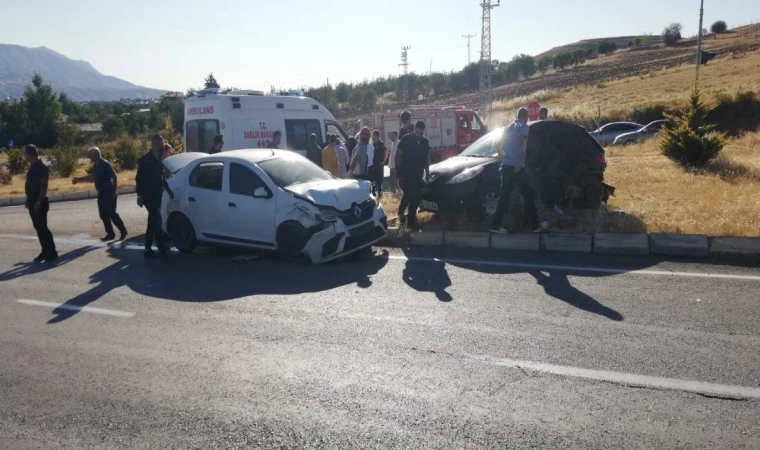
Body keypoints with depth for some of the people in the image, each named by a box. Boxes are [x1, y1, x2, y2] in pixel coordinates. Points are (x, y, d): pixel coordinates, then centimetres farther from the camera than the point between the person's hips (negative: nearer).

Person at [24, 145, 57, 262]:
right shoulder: (33, 167, 13)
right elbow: (31, 185, 18)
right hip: (33, 202, 9)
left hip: (39, 202, -9)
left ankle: (52, 253, -4)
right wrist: (28, 200, 17)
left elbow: (44, 186, -19)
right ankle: (45, 252, 17)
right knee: (38, 227, 11)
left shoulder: (42, 167, -14)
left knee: (42, 227, -8)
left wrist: (39, 202, -23)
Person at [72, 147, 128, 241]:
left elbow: (114, 176, -19)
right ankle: (110, 234, 15)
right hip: (101, 193, 9)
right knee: (104, 215, 9)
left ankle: (123, 232, 2)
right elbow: (92, 178, 27)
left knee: (112, 213, -8)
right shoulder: (95, 166, 12)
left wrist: (114, 192, -21)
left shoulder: (105, 164, -14)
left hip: (108, 193, -9)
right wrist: (79, 179, 24)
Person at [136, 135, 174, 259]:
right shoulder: (145, 159, -9)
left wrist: (168, 189, 19)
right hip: (148, 194, -8)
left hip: (157, 194, 8)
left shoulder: (159, 158, 12)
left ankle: (148, 249, 16)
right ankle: (161, 246, -9)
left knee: (153, 221, 10)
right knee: (156, 220, -13)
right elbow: (139, 178, -11)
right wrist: (140, 195, -16)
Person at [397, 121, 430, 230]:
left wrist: (427, 172, 14)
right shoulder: (406, 139, -8)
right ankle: (401, 211, 13)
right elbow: (397, 155, -6)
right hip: (406, 174, -5)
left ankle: (411, 222, 20)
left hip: (418, 175, 5)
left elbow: (427, 157, 16)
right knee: (408, 195, -13)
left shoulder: (425, 141, 7)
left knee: (416, 197, 7)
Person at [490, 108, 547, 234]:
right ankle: (535, 225, 9)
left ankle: (496, 225, 3)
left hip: (506, 166, 6)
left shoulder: (508, 127, 17)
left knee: (504, 196, 7)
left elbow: (499, 146, 16)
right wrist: (519, 163, -20)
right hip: (517, 167, -6)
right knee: (528, 195, 4)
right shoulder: (524, 126, -3)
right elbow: (520, 144, -18)